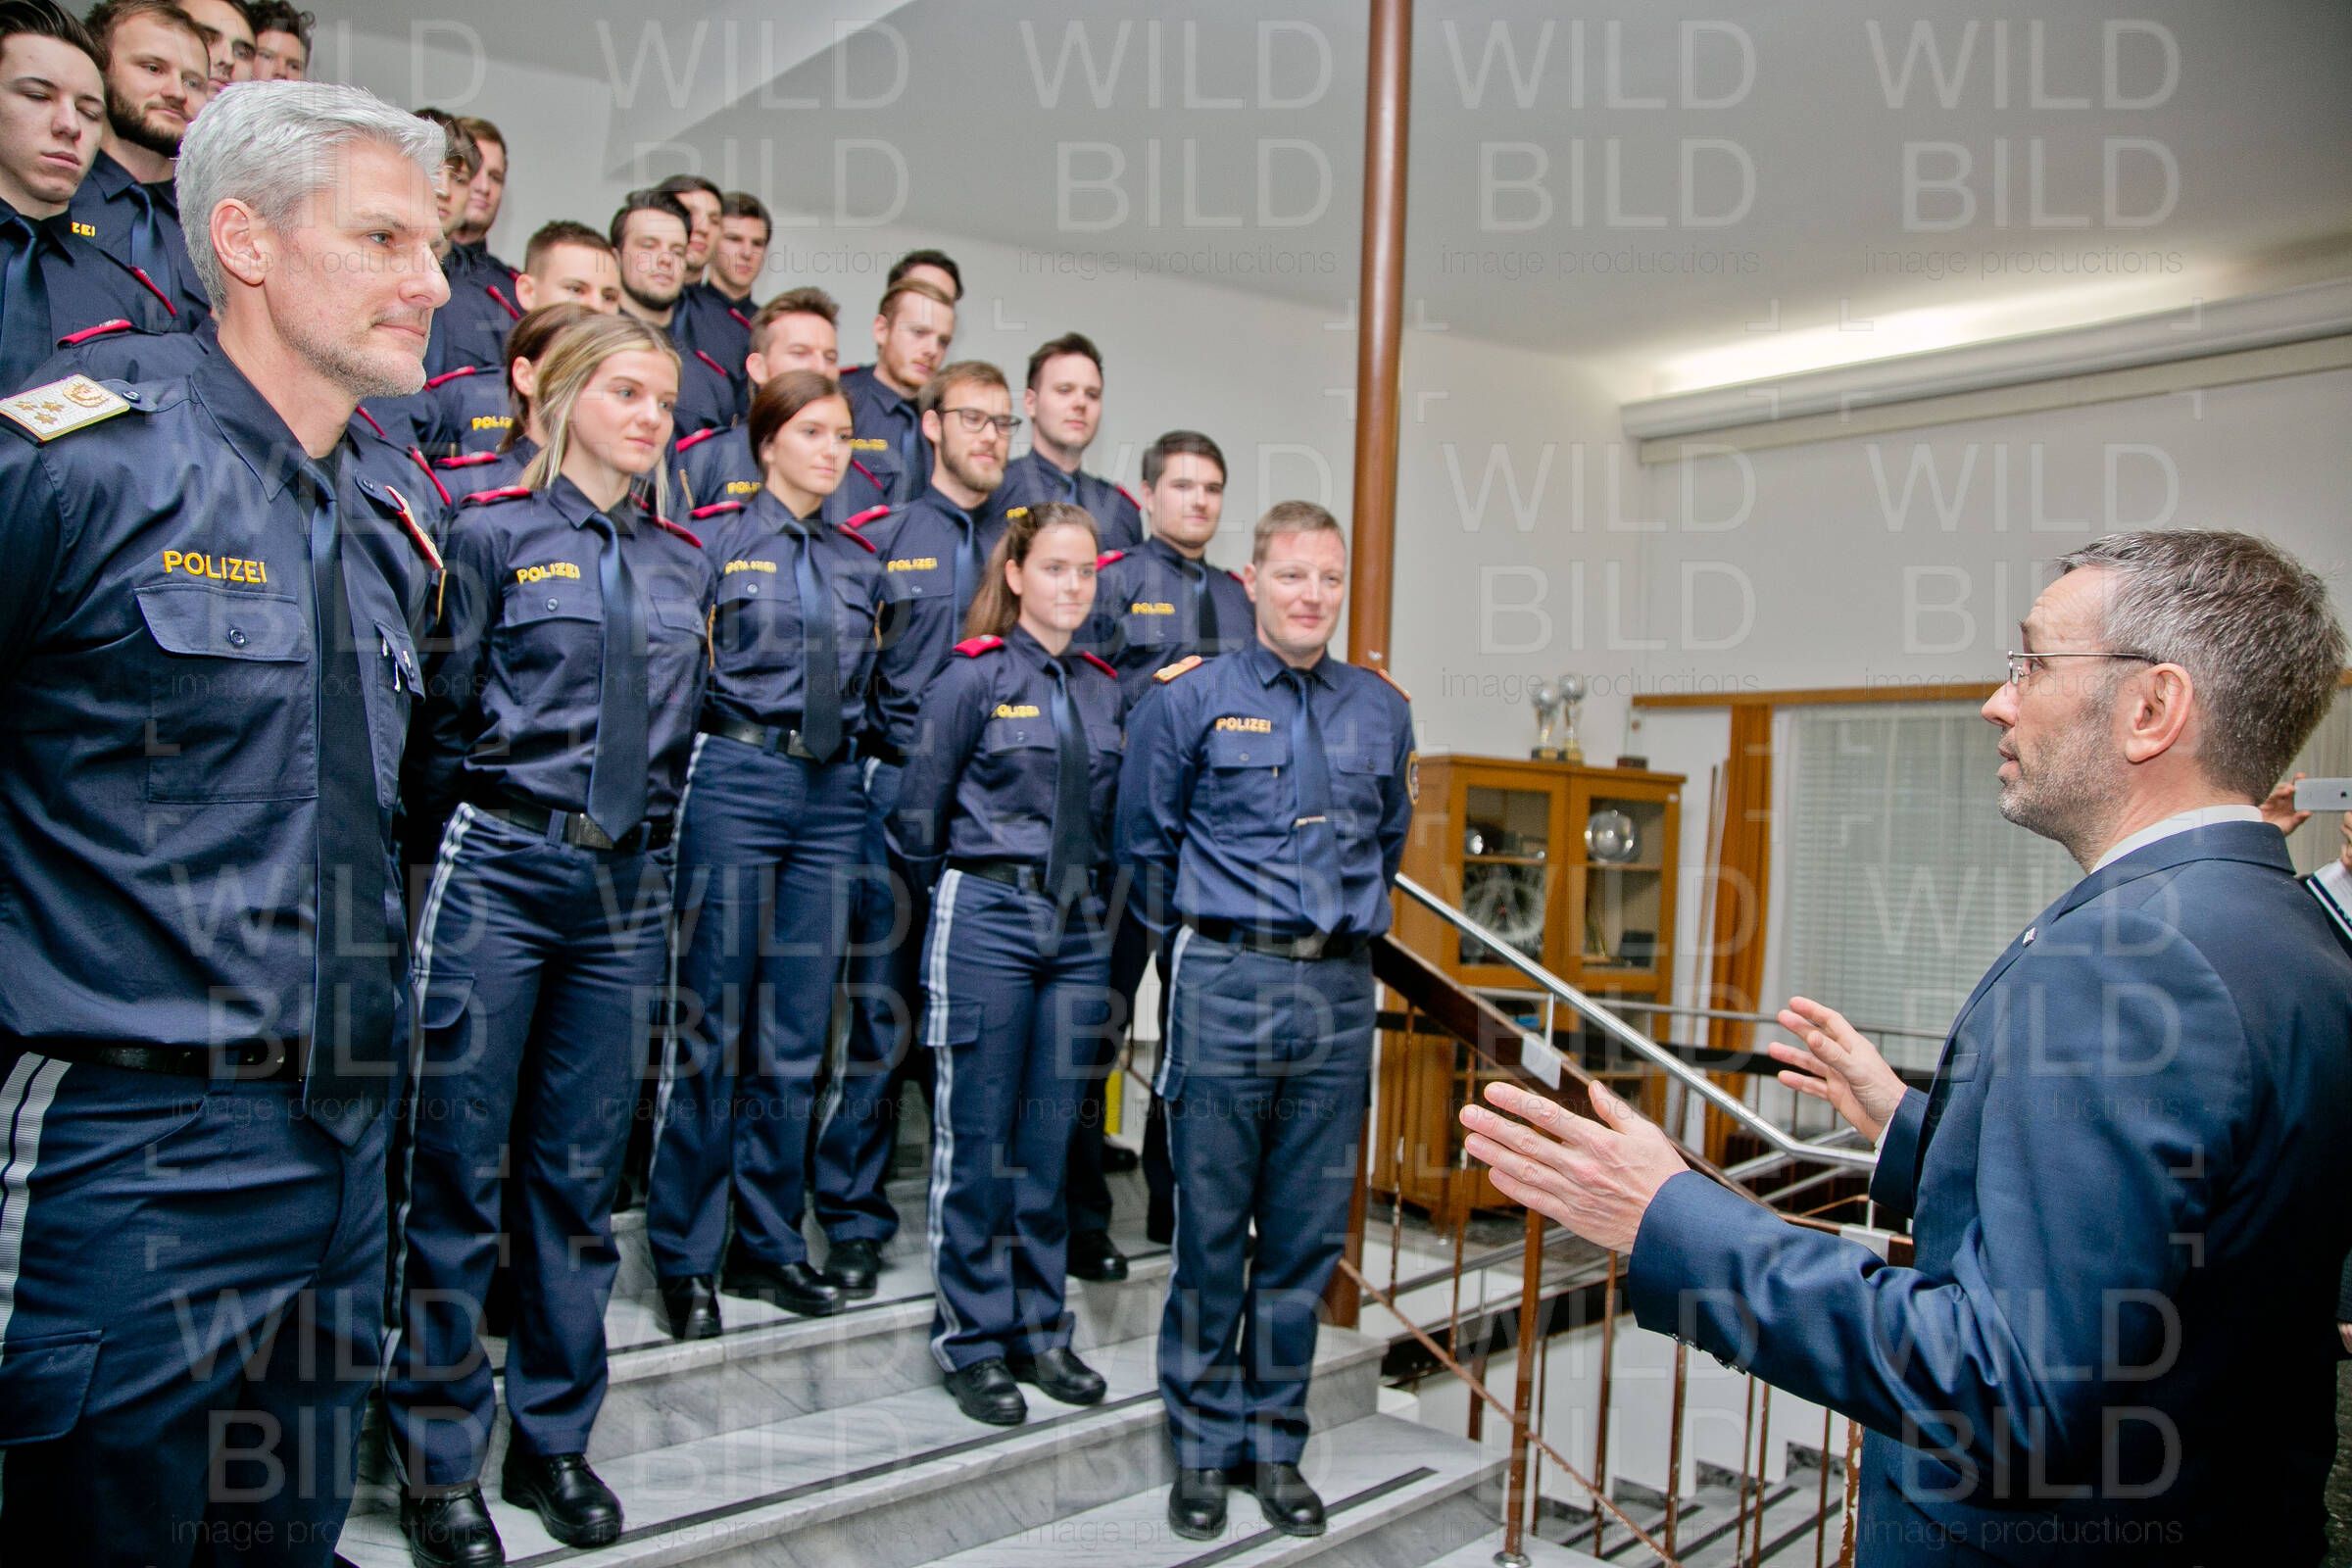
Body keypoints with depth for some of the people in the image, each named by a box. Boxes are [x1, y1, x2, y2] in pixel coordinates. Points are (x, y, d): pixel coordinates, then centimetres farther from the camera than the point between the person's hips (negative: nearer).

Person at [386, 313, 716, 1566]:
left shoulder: (684, 563, 13)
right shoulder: (493, 534, -1)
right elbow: (440, 715, 0)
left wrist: (643, 842, 13)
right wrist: (470, 840, 4)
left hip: (625, 888, 4)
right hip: (500, 873, -4)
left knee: (581, 1172, 10)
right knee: (457, 1170, 2)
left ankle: (553, 1440, 23)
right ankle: (437, 1459, 16)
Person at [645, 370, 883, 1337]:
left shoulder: (860, 563, 16)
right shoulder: (716, 539, 1)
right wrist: (722, 742, -6)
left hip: (832, 795, 5)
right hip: (736, 783, -4)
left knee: (799, 1034, 8)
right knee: (711, 1027, 0)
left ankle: (769, 1242, 20)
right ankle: (685, 1255, 13)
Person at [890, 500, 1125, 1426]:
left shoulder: (1105, 689, 10)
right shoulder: (974, 676, -4)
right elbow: (916, 812, -2)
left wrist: (1085, 893, 11)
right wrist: (962, 897, 6)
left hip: (1078, 925, 5)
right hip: (987, 921, -5)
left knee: (1052, 1136, 10)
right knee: (977, 1137, 2)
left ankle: (1040, 1332, 22)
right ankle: (972, 1340, 15)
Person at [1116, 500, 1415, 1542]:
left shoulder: (1382, 710, 10)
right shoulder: (1189, 700, 0)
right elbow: (1144, 840, 8)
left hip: (1339, 995, 3)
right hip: (1225, 987, -3)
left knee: (1308, 1232, 8)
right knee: (1211, 1228, 4)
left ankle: (1275, 1445, 24)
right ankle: (1204, 1447, 20)